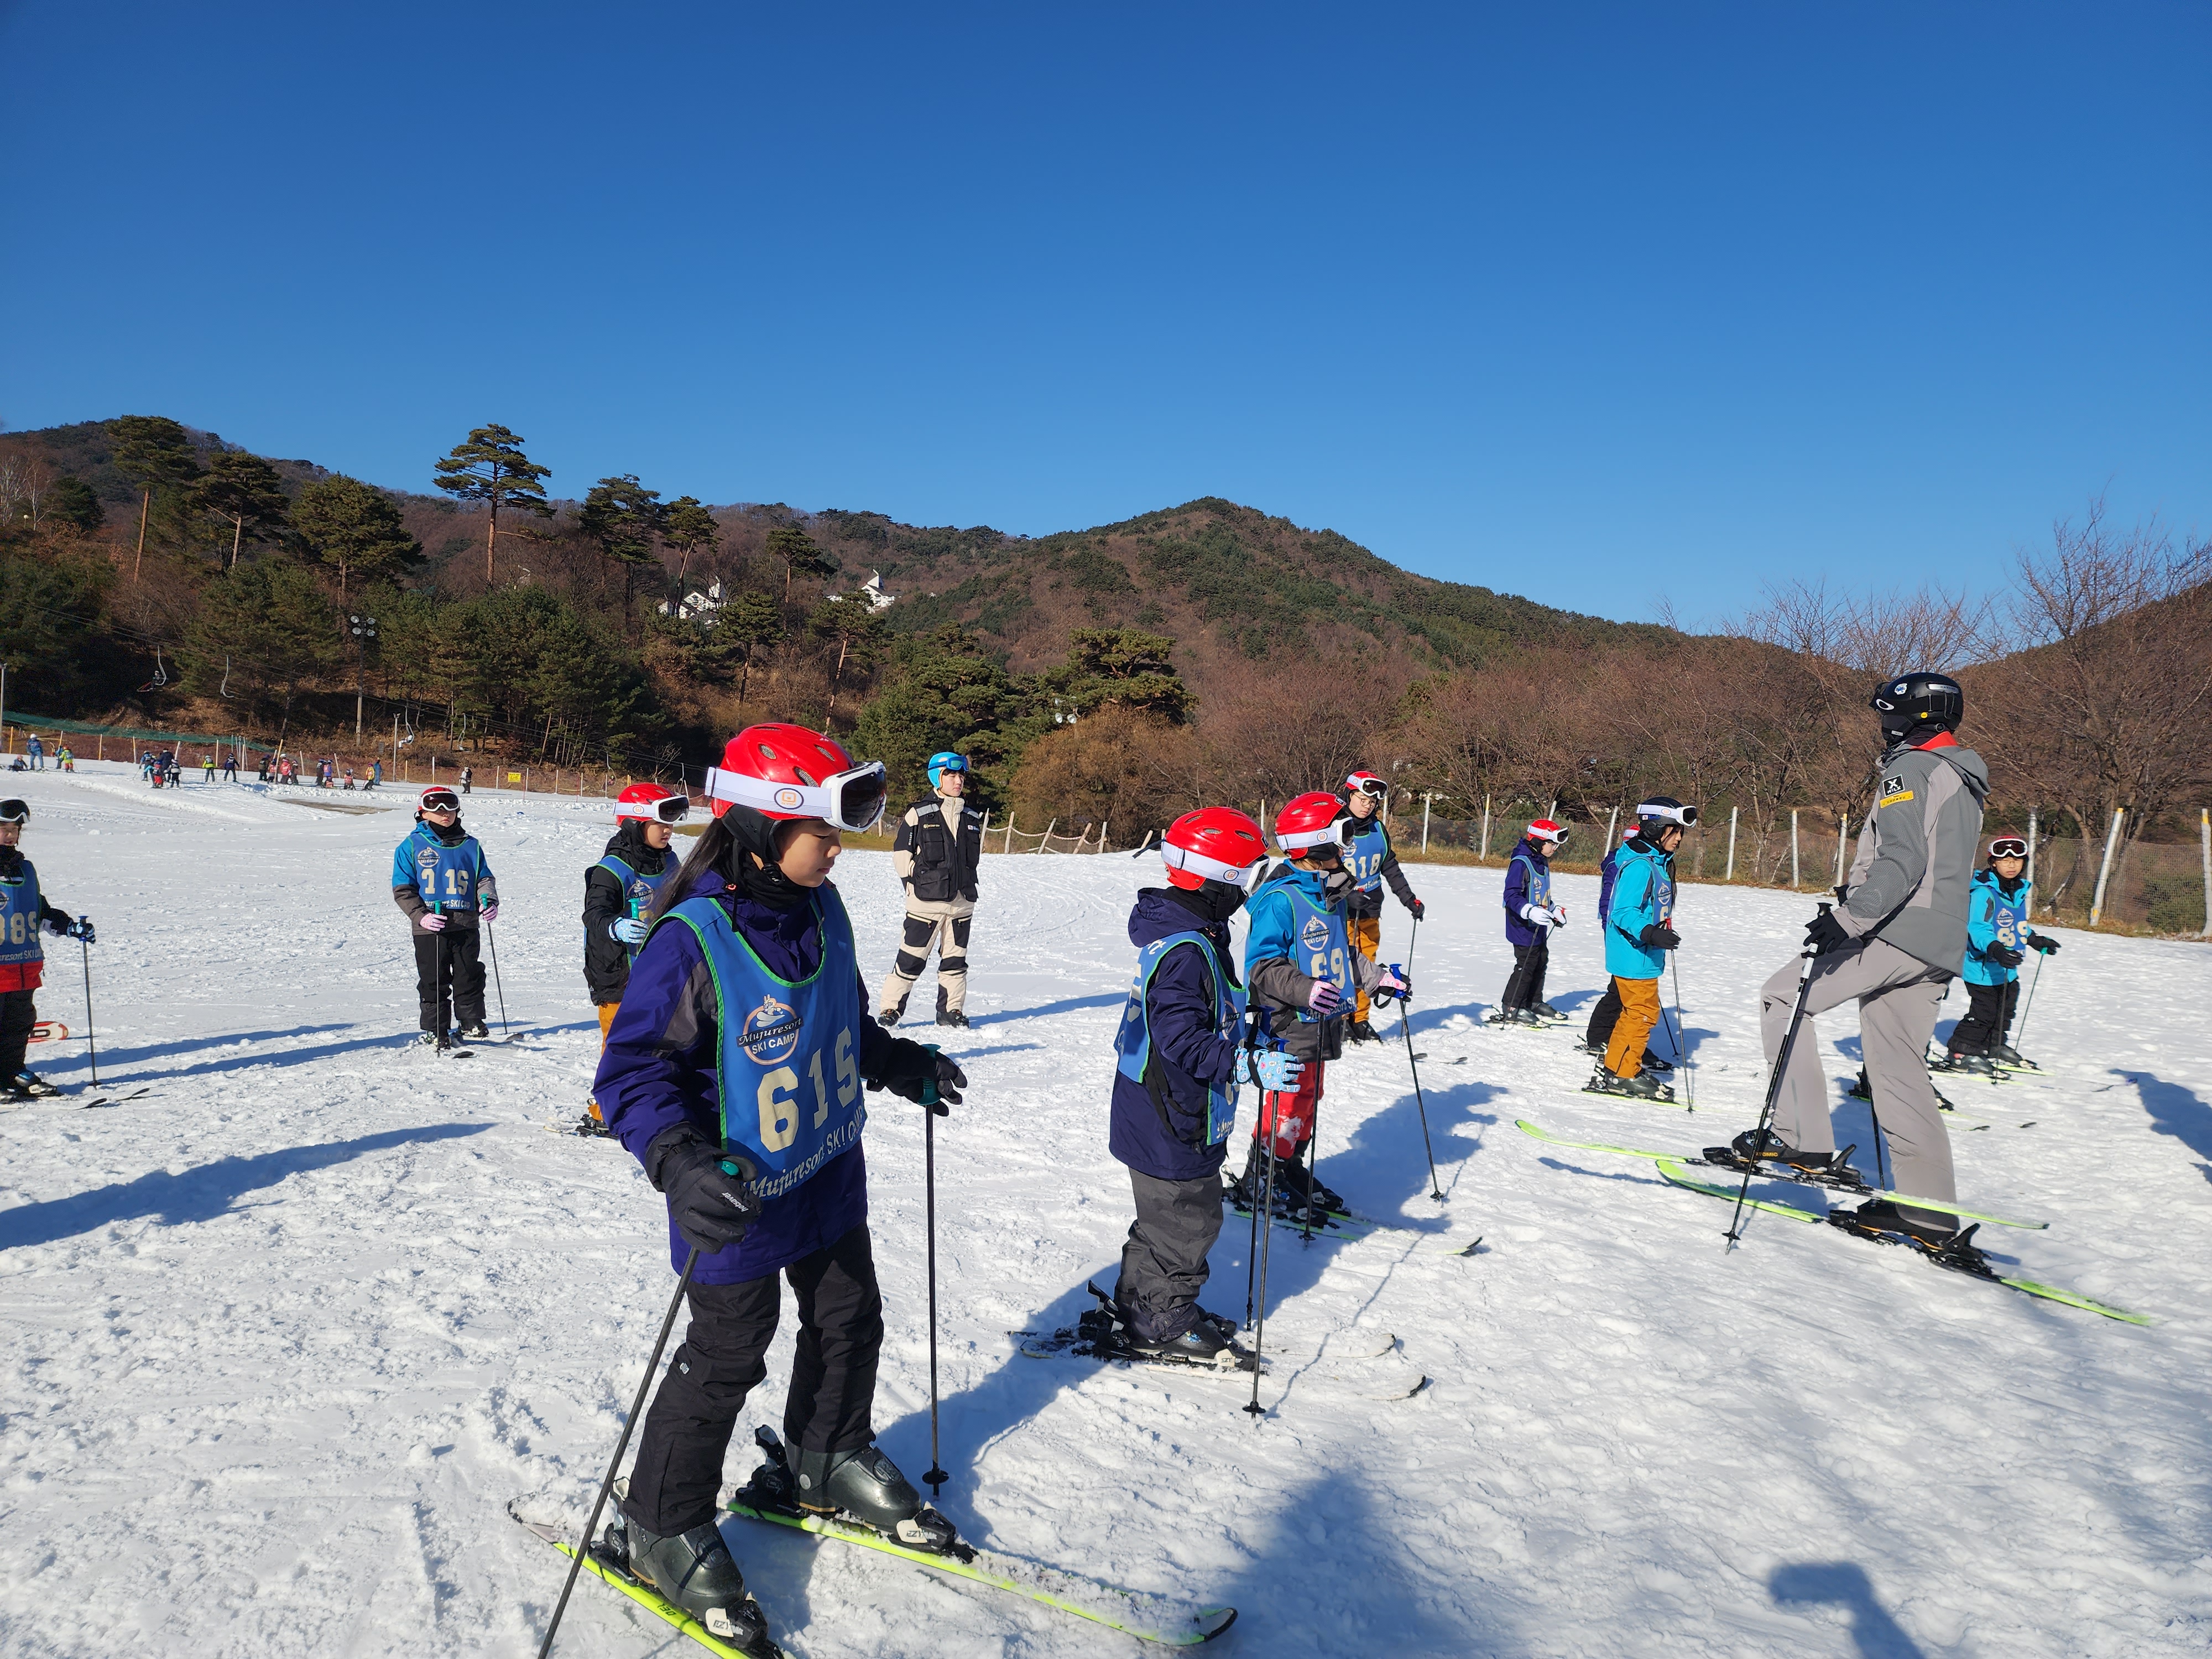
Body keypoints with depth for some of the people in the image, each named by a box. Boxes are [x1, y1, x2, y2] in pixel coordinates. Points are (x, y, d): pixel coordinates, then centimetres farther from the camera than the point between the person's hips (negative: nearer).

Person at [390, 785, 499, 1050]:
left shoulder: (470, 846, 10)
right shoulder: (412, 846, 3)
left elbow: (483, 878, 12)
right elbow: (402, 889, 0)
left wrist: (489, 900, -9)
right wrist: (421, 915, -14)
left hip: (466, 926, 2)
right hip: (429, 928, -2)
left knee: (469, 977, 4)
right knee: (433, 982, 5)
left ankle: (471, 1024, 17)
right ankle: (435, 1033, 15)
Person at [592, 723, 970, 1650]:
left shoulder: (820, 909, -3)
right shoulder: (691, 939, -26)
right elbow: (633, 1070, -25)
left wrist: (903, 1066, 11)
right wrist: (681, 1162, -38)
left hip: (830, 1177, 7)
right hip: (740, 1198, -7)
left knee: (850, 1322, 21)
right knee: (726, 1360, 7)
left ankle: (828, 1463, 47)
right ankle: (662, 1529, 31)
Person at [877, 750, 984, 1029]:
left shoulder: (972, 817, 10)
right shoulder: (919, 813, -5)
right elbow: (901, 851, -1)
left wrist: (964, 883, 14)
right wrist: (913, 884, -4)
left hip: (962, 901, 5)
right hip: (926, 901, -5)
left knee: (955, 959, 10)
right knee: (911, 958, -2)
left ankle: (951, 1010, 20)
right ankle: (890, 1008, 9)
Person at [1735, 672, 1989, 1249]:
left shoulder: (1909, 771, -7)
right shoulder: (1962, 781, 23)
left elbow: (1901, 861, -20)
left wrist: (1848, 919, -27)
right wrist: (1859, 896, 29)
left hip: (1896, 934, -9)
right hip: (1940, 947, 9)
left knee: (1782, 996, -4)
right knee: (1898, 1068, 10)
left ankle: (1801, 1137, -9)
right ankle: (1929, 1213, 10)